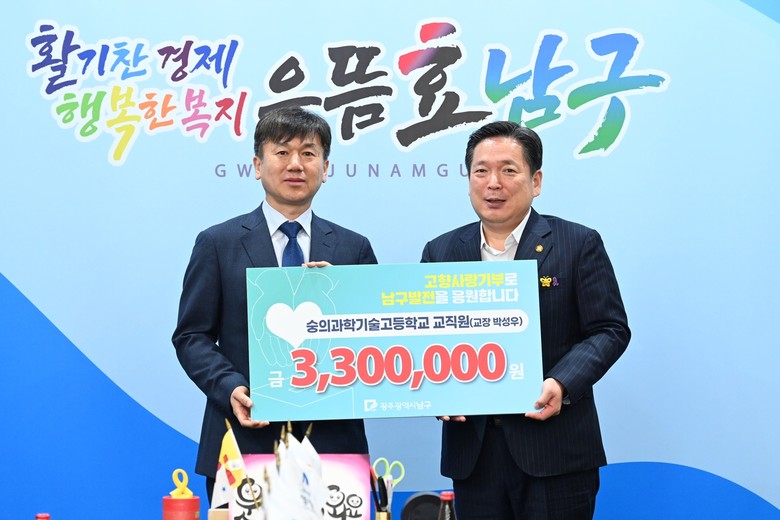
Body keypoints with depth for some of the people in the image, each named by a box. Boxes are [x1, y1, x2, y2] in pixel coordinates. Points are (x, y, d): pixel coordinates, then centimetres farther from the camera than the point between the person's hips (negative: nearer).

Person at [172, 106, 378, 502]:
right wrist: (230, 388, -14)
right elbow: (191, 335, 3)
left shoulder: (354, 249, 10)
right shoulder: (217, 244, 5)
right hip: (245, 443, -1)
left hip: (332, 444, 2)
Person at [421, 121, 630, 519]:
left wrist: (562, 385, -18)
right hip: (472, 449, 3)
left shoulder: (579, 244, 1)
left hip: (554, 450, -3)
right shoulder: (440, 252, 10)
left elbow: (610, 330, -2)